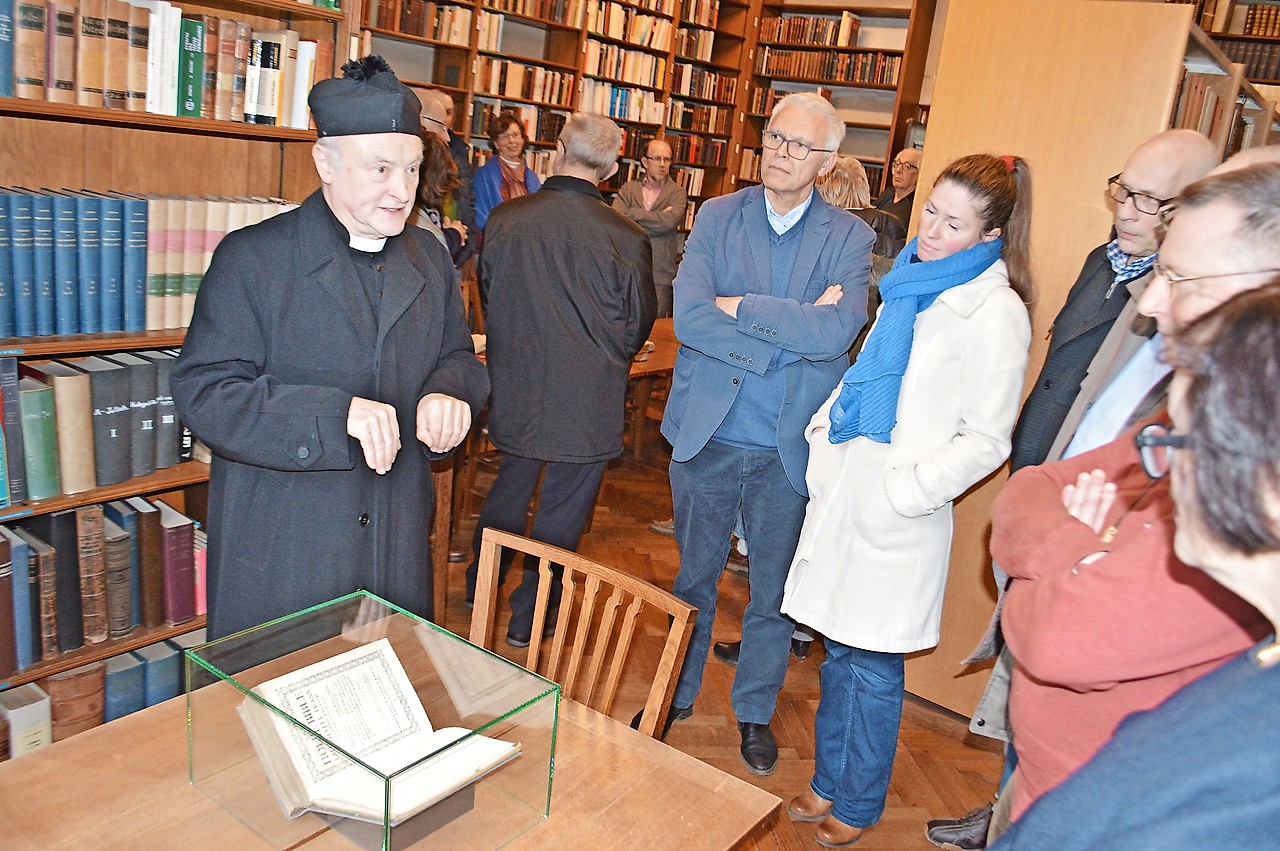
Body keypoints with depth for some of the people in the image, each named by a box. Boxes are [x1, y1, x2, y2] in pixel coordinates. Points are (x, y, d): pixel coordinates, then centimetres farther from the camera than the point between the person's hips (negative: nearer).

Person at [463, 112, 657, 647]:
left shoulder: (504, 220, -9)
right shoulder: (627, 238, -16)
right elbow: (639, 326, -2)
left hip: (514, 390, 3)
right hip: (589, 402, -3)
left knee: (509, 488, 25)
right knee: (562, 513, 12)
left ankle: (478, 590, 43)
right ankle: (527, 622, 25)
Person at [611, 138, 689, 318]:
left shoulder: (678, 193, 7)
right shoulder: (628, 189, 10)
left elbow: (670, 221, -13)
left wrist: (633, 214, -7)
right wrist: (657, 218, -9)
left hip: (660, 276, -1)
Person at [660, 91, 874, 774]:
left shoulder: (849, 239, -2)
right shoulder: (717, 217, 1)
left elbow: (838, 332, -20)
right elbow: (688, 317, -14)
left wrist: (738, 306, -18)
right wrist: (794, 329, -18)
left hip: (791, 448, -1)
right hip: (708, 436, 1)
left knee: (773, 590, 14)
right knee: (693, 578, 17)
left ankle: (756, 710, 36)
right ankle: (675, 695, 38)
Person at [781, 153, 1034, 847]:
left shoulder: (995, 312, -12)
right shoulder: (911, 284, 11)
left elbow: (985, 440, -12)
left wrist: (902, 492, -17)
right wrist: (826, 437, 11)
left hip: (897, 515, -7)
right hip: (844, 491, 7)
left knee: (873, 666, 7)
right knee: (838, 652, 17)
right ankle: (829, 783, 34)